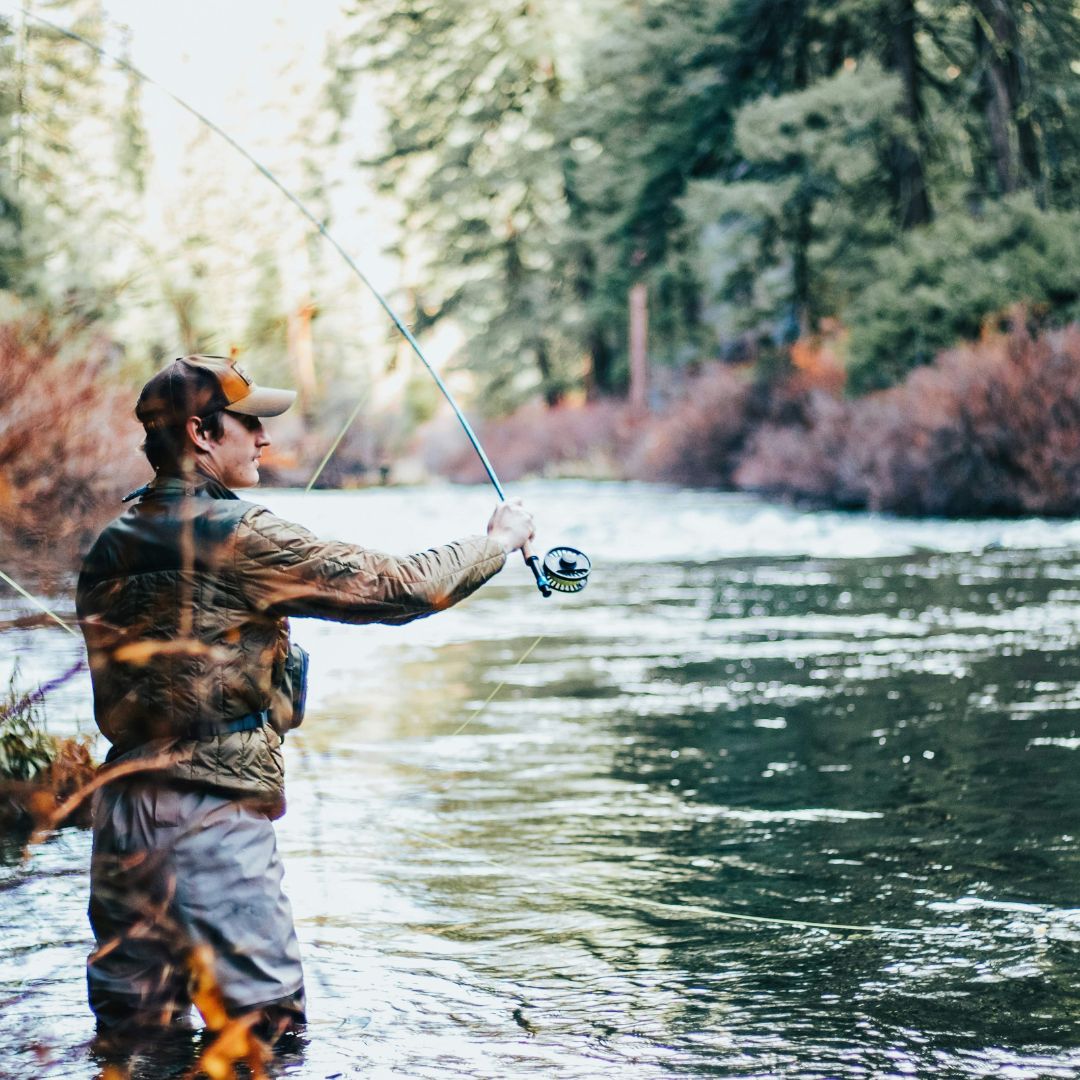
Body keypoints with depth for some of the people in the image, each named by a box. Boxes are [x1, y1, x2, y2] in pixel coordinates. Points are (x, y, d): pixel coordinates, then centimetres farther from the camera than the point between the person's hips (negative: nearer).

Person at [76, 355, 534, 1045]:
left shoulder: (109, 550, 10)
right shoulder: (239, 537, -13)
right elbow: (395, 587, -10)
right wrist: (500, 539, 6)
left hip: (122, 810, 8)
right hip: (213, 815, -8)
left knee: (131, 1032, 14)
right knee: (264, 1033, 0)